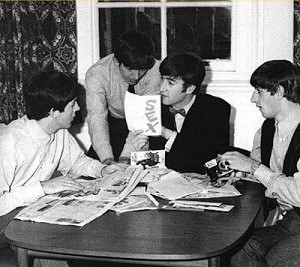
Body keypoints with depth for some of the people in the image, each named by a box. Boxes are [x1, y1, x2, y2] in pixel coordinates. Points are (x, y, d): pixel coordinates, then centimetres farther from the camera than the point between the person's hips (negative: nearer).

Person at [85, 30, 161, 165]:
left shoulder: (155, 70, -27)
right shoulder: (96, 74, -25)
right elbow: (97, 118, -32)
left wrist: (126, 156, -45)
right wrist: (107, 159, -47)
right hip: (115, 122, 1)